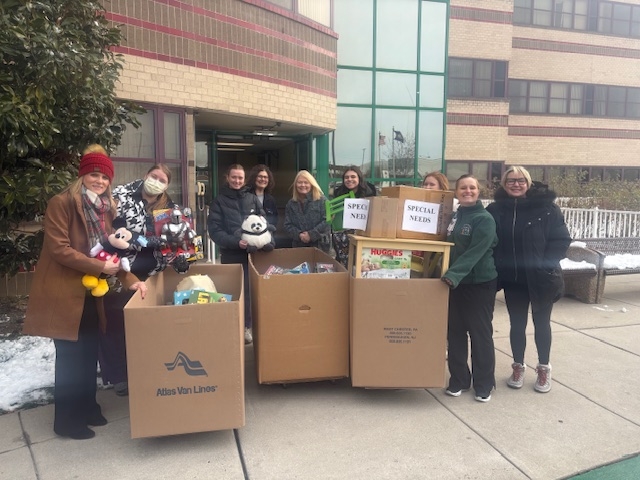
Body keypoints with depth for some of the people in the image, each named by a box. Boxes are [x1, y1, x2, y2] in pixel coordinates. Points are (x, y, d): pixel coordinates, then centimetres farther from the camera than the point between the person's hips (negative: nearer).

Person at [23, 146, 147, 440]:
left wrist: (130, 280, -4)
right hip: (62, 292, -7)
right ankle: (66, 421, 18)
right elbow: (59, 249, -20)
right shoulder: (61, 203, -13)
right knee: (69, 356, 1)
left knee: (89, 354, 15)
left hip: (91, 292, 7)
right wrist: (99, 267, -20)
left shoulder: (106, 208, 10)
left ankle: (87, 408, 32)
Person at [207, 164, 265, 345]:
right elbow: (214, 229, -7)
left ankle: (246, 326, 18)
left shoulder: (253, 198, 11)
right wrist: (235, 242, -21)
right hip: (231, 254, -2)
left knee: (252, 289, 4)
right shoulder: (219, 201, 3)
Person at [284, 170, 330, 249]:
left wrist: (311, 235, -16)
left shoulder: (321, 200, -2)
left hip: (320, 244, -3)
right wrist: (299, 235, -12)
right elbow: (288, 224, 6)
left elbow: (327, 220, -10)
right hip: (299, 245, 3)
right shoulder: (291, 203, 9)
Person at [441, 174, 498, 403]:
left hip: (480, 283, -6)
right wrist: (449, 274, 5)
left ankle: (484, 384, 18)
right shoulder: (454, 216, 10)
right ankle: (458, 379, 24)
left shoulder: (485, 219, -11)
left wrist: (454, 274, -32)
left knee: (480, 333, 3)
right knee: (455, 332, 10)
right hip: (456, 283, 6)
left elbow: (475, 252, -22)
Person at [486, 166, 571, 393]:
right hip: (512, 278, 2)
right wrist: (496, 266, -7)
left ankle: (544, 369, 30)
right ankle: (518, 367, 30)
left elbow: (562, 239, -10)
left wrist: (546, 265, -19)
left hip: (540, 277, -2)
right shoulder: (495, 209, -3)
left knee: (541, 323, 13)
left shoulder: (546, 207, -11)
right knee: (517, 324, 13)